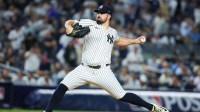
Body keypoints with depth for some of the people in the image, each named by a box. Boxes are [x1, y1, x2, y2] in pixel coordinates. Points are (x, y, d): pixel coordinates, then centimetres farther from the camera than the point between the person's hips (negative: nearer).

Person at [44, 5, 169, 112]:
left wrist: (135, 41, 26)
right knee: (62, 87, -17)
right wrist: (69, 28, -21)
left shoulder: (112, 32, 13)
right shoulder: (89, 24, 2)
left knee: (122, 96, -4)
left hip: (103, 72, 0)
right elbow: (69, 22, 3)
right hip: (85, 69, 0)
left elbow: (118, 41, 36)